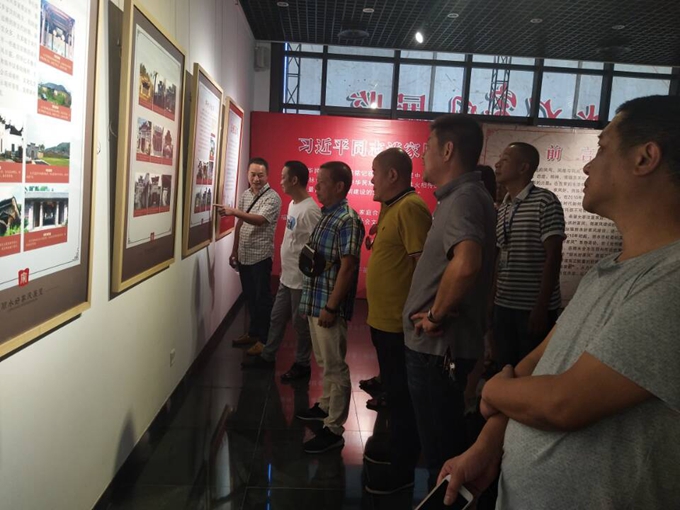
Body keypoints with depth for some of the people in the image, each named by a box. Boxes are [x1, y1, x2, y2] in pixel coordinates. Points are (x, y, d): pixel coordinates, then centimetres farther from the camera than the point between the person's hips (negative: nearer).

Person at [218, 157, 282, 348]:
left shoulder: (272, 198, -13)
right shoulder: (245, 195, 10)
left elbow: (260, 220, -29)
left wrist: (234, 211, -41)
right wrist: (234, 251, 16)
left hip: (260, 257, -7)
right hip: (244, 256, 7)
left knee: (262, 299, 2)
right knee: (250, 297, 16)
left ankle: (264, 339, 15)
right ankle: (253, 332, 30)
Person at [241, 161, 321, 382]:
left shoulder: (310, 210, -22)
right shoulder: (293, 204, 9)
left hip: (302, 279, -9)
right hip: (286, 277, 9)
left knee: (300, 323, 6)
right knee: (277, 318, 19)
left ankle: (301, 364, 21)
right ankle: (267, 356, 34)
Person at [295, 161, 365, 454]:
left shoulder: (348, 220, -18)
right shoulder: (325, 215, 12)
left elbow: (347, 267, -22)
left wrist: (331, 306, -22)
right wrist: (307, 258, 5)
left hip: (329, 305, -9)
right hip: (314, 300, 9)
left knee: (335, 367, 0)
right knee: (323, 362, 22)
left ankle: (334, 429, 8)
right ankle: (326, 406, 38)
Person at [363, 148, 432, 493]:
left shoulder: (410, 207, -19)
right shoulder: (392, 207, 14)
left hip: (399, 323, -10)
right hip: (383, 319, 10)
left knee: (402, 396, 3)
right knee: (392, 390, 22)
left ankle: (403, 468, 18)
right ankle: (393, 449, 38)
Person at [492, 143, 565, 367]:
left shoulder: (545, 202, -9)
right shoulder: (502, 209, 12)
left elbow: (553, 256, -13)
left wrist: (542, 306, -17)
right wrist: (493, 298, 11)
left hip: (534, 307, -6)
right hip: (503, 306, 6)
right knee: (505, 368, 13)